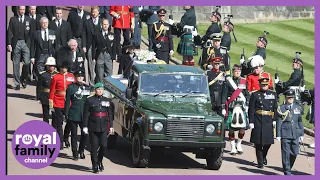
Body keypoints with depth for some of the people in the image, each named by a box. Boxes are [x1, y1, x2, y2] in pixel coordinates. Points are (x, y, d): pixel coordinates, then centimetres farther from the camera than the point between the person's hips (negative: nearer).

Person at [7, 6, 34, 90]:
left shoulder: (29, 20, 7)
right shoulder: (13, 19, 6)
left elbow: (31, 33, 7)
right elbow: (9, 32, 3)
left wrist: (31, 44, 0)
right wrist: (9, 44, -6)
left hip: (26, 43, 0)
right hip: (16, 43, 0)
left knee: (26, 62, -10)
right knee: (16, 64, 2)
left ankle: (23, 78, 15)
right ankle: (17, 83, 9)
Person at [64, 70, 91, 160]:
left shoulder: (87, 87, 9)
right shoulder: (71, 87, 0)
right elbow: (67, 101, 0)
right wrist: (66, 114, -4)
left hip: (84, 115, 2)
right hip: (73, 115, -2)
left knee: (85, 134, -1)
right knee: (74, 134, 2)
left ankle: (81, 150, 21)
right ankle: (75, 153, 11)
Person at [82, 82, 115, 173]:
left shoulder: (107, 101, 11)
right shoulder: (90, 100, 1)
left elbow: (110, 114, 13)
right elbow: (86, 114, -1)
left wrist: (111, 126, 8)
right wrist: (85, 126, -7)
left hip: (104, 128, 3)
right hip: (93, 127, -2)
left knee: (103, 145, -2)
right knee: (94, 147, -1)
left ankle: (100, 161, 22)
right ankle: (95, 166, 6)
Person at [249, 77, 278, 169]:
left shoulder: (273, 95, 11)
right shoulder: (255, 95, 2)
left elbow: (275, 109, 12)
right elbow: (251, 110, -1)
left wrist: (274, 120, 3)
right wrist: (251, 122, -7)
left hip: (269, 122, 2)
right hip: (258, 122, -2)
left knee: (268, 142, 3)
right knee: (258, 143, -1)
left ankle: (264, 157, 29)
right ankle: (260, 162, 6)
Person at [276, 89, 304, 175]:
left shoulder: (298, 108, 11)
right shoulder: (281, 108, -1)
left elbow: (300, 122, 14)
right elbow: (279, 123, -2)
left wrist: (301, 134, 11)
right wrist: (278, 135, -6)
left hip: (295, 135, 4)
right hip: (285, 135, -4)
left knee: (295, 153, 4)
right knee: (286, 153, -1)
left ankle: (289, 167, 24)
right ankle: (287, 171, 6)